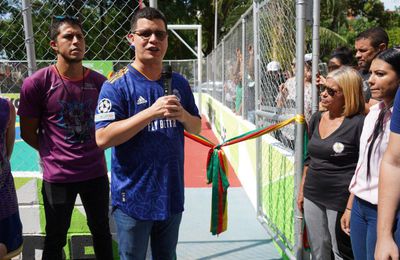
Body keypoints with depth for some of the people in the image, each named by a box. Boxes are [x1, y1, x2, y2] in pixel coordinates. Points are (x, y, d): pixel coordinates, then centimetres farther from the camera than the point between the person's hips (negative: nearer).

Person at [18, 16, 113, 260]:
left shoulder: (99, 82, -3)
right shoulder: (37, 83, -13)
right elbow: (28, 133, -3)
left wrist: (93, 153, 4)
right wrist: (56, 155, 3)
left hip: (96, 172, 3)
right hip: (57, 176, -3)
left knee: (102, 232, 20)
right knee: (55, 240, 15)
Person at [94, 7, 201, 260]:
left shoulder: (179, 83, 5)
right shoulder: (117, 85, -12)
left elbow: (197, 127, 11)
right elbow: (103, 138, -20)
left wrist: (182, 115, -12)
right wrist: (152, 112, -27)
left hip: (172, 194, 5)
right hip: (133, 198, -4)